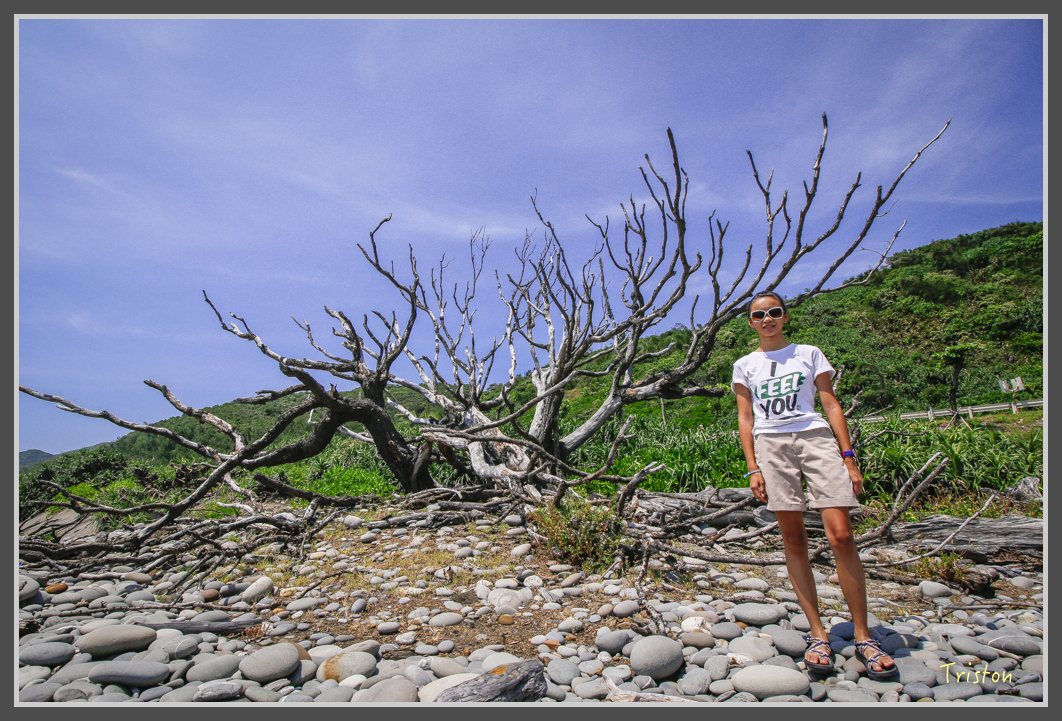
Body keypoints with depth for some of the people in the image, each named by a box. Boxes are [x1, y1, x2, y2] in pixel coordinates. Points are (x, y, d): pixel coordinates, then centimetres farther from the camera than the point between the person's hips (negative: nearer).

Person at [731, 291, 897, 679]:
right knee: (793, 539, -1)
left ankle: (863, 637, 0)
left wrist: (848, 456, 1)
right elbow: (745, 419, 11)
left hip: (816, 437, -1)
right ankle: (818, 635, 7)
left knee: (841, 535, -11)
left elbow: (831, 405, 10)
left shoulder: (809, 353, 15)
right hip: (771, 445, 1)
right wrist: (753, 468, 0)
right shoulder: (745, 365, 15)